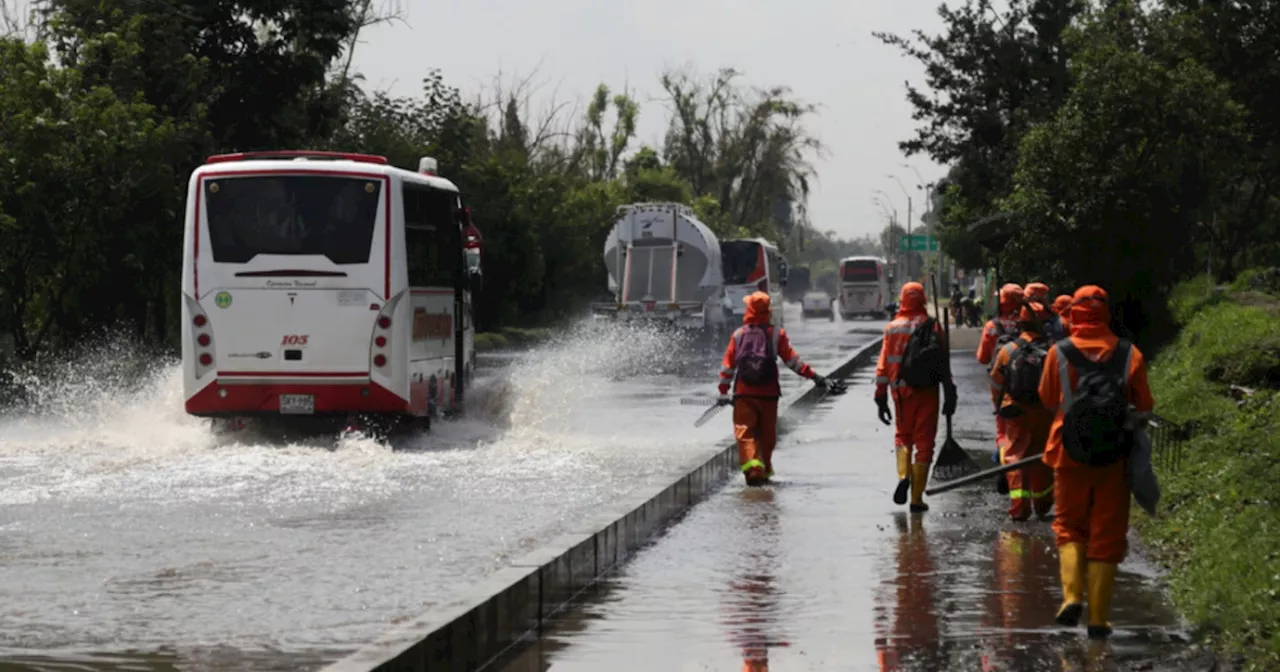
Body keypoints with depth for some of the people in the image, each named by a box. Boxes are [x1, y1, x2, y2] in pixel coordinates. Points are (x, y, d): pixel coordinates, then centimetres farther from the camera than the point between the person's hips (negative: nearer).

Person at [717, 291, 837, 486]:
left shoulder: (738, 334, 2)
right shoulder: (776, 334, -1)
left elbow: (728, 365, 5)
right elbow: (792, 360, -5)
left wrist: (723, 392, 13)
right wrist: (815, 377, -2)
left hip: (743, 394, 0)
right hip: (768, 394, 0)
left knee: (745, 432, -3)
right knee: (767, 434, 14)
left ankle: (752, 467, -23)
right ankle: (765, 470, 23)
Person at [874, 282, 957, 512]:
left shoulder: (892, 328, 1)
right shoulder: (932, 326, -6)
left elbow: (883, 366, 1)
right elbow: (942, 363, -6)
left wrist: (881, 398, 6)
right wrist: (950, 395, -1)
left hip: (901, 391, 2)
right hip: (927, 390, -2)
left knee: (903, 435, 22)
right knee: (924, 442, 6)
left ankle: (903, 475, -5)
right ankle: (917, 498, 5)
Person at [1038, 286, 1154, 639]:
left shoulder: (1059, 353, -5)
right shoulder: (1130, 355, -4)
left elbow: (1048, 400, 8)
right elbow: (1145, 407, 3)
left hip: (1070, 454, 0)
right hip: (1115, 459, 0)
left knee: (1069, 526, 17)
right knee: (1107, 534, 7)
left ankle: (1072, 594, -5)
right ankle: (1098, 617, 5)